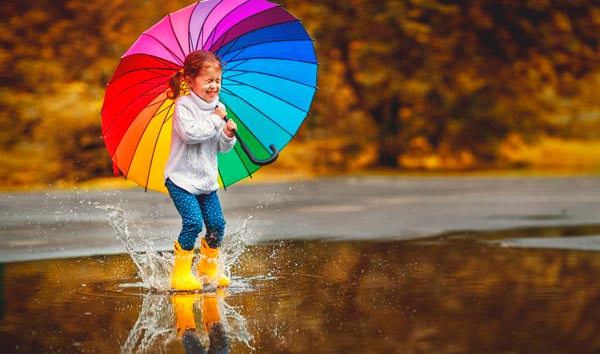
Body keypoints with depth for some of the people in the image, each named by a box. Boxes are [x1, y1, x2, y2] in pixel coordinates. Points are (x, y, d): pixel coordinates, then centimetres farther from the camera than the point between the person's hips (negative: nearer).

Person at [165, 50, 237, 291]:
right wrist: (215, 120, -20)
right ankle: (181, 274, -5)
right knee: (193, 222, -17)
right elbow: (190, 133, -29)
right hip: (182, 178, -6)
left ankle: (209, 270, 22)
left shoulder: (219, 108, 7)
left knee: (216, 223, 3)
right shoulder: (184, 105, -12)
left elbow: (222, 147, 9)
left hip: (207, 179, 7)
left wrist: (229, 135, -12)